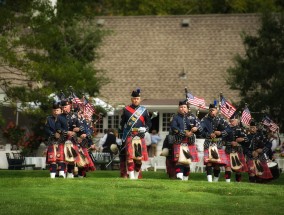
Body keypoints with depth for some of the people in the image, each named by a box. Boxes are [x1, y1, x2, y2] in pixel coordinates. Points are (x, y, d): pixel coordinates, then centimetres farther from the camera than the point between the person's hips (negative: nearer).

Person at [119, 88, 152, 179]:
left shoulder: (144, 110, 10)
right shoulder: (126, 110, 7)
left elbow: (149, 123, 15)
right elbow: (122, 123, 13)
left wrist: (145, 128, -6)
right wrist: (123, 135, 4)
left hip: (140, 137, 2)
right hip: (129, 137, -2)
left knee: (139, 158, 3)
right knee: (130, 157, -13)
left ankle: (136, 176, 16)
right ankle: (131, 176, -12)